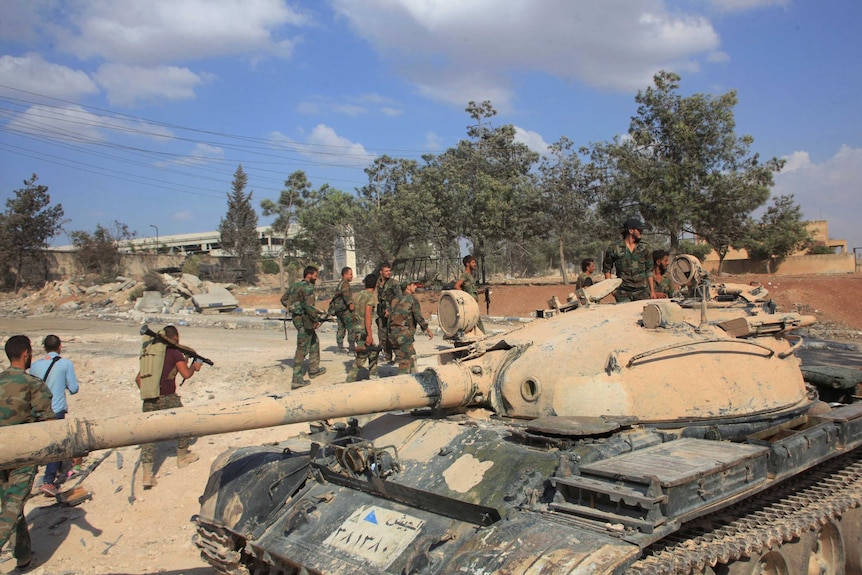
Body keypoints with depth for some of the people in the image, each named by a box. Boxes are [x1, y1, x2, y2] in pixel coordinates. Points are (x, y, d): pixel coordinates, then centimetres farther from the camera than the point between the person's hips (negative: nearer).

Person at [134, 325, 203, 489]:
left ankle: (147, 474, -4)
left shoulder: (149, 351, 17)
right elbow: (186, 374, -7)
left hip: (148, 400, 5)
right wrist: (194, 366, 12)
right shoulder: (174, 351, -2)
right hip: (167, 398, -5)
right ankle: (182, 457, 34)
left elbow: (138, 378, 19)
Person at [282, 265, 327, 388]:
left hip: (297, 317, 10)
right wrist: (316, 319, -17)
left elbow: (284, 299, 20)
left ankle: (314, 370, 33)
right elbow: (309, 305, -26)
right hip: (304, 319, -10)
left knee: (314, 342, 24)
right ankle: (296, 380, -3)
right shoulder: (308, 287, -15)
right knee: (302, 349, -5)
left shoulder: (295, 285, 12)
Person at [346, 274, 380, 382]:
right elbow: (367, 316, -21)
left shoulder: (359, 295, 12)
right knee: (361, 357, -4)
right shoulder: (370, 297, -13)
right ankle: (350, 379, -4)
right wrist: (369, 335, -23)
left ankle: (373, 375, 25)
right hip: (363, 330, -9)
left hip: (356, 328, 9)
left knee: (373, 351, 20)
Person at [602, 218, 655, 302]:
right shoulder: (614, 248, 2)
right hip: (623, 292, -2)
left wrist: (652, 291, 9)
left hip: (642, 291, 2)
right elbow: (606, 268, 10)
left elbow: (649, 270, 13)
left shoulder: (644, 247, 10)